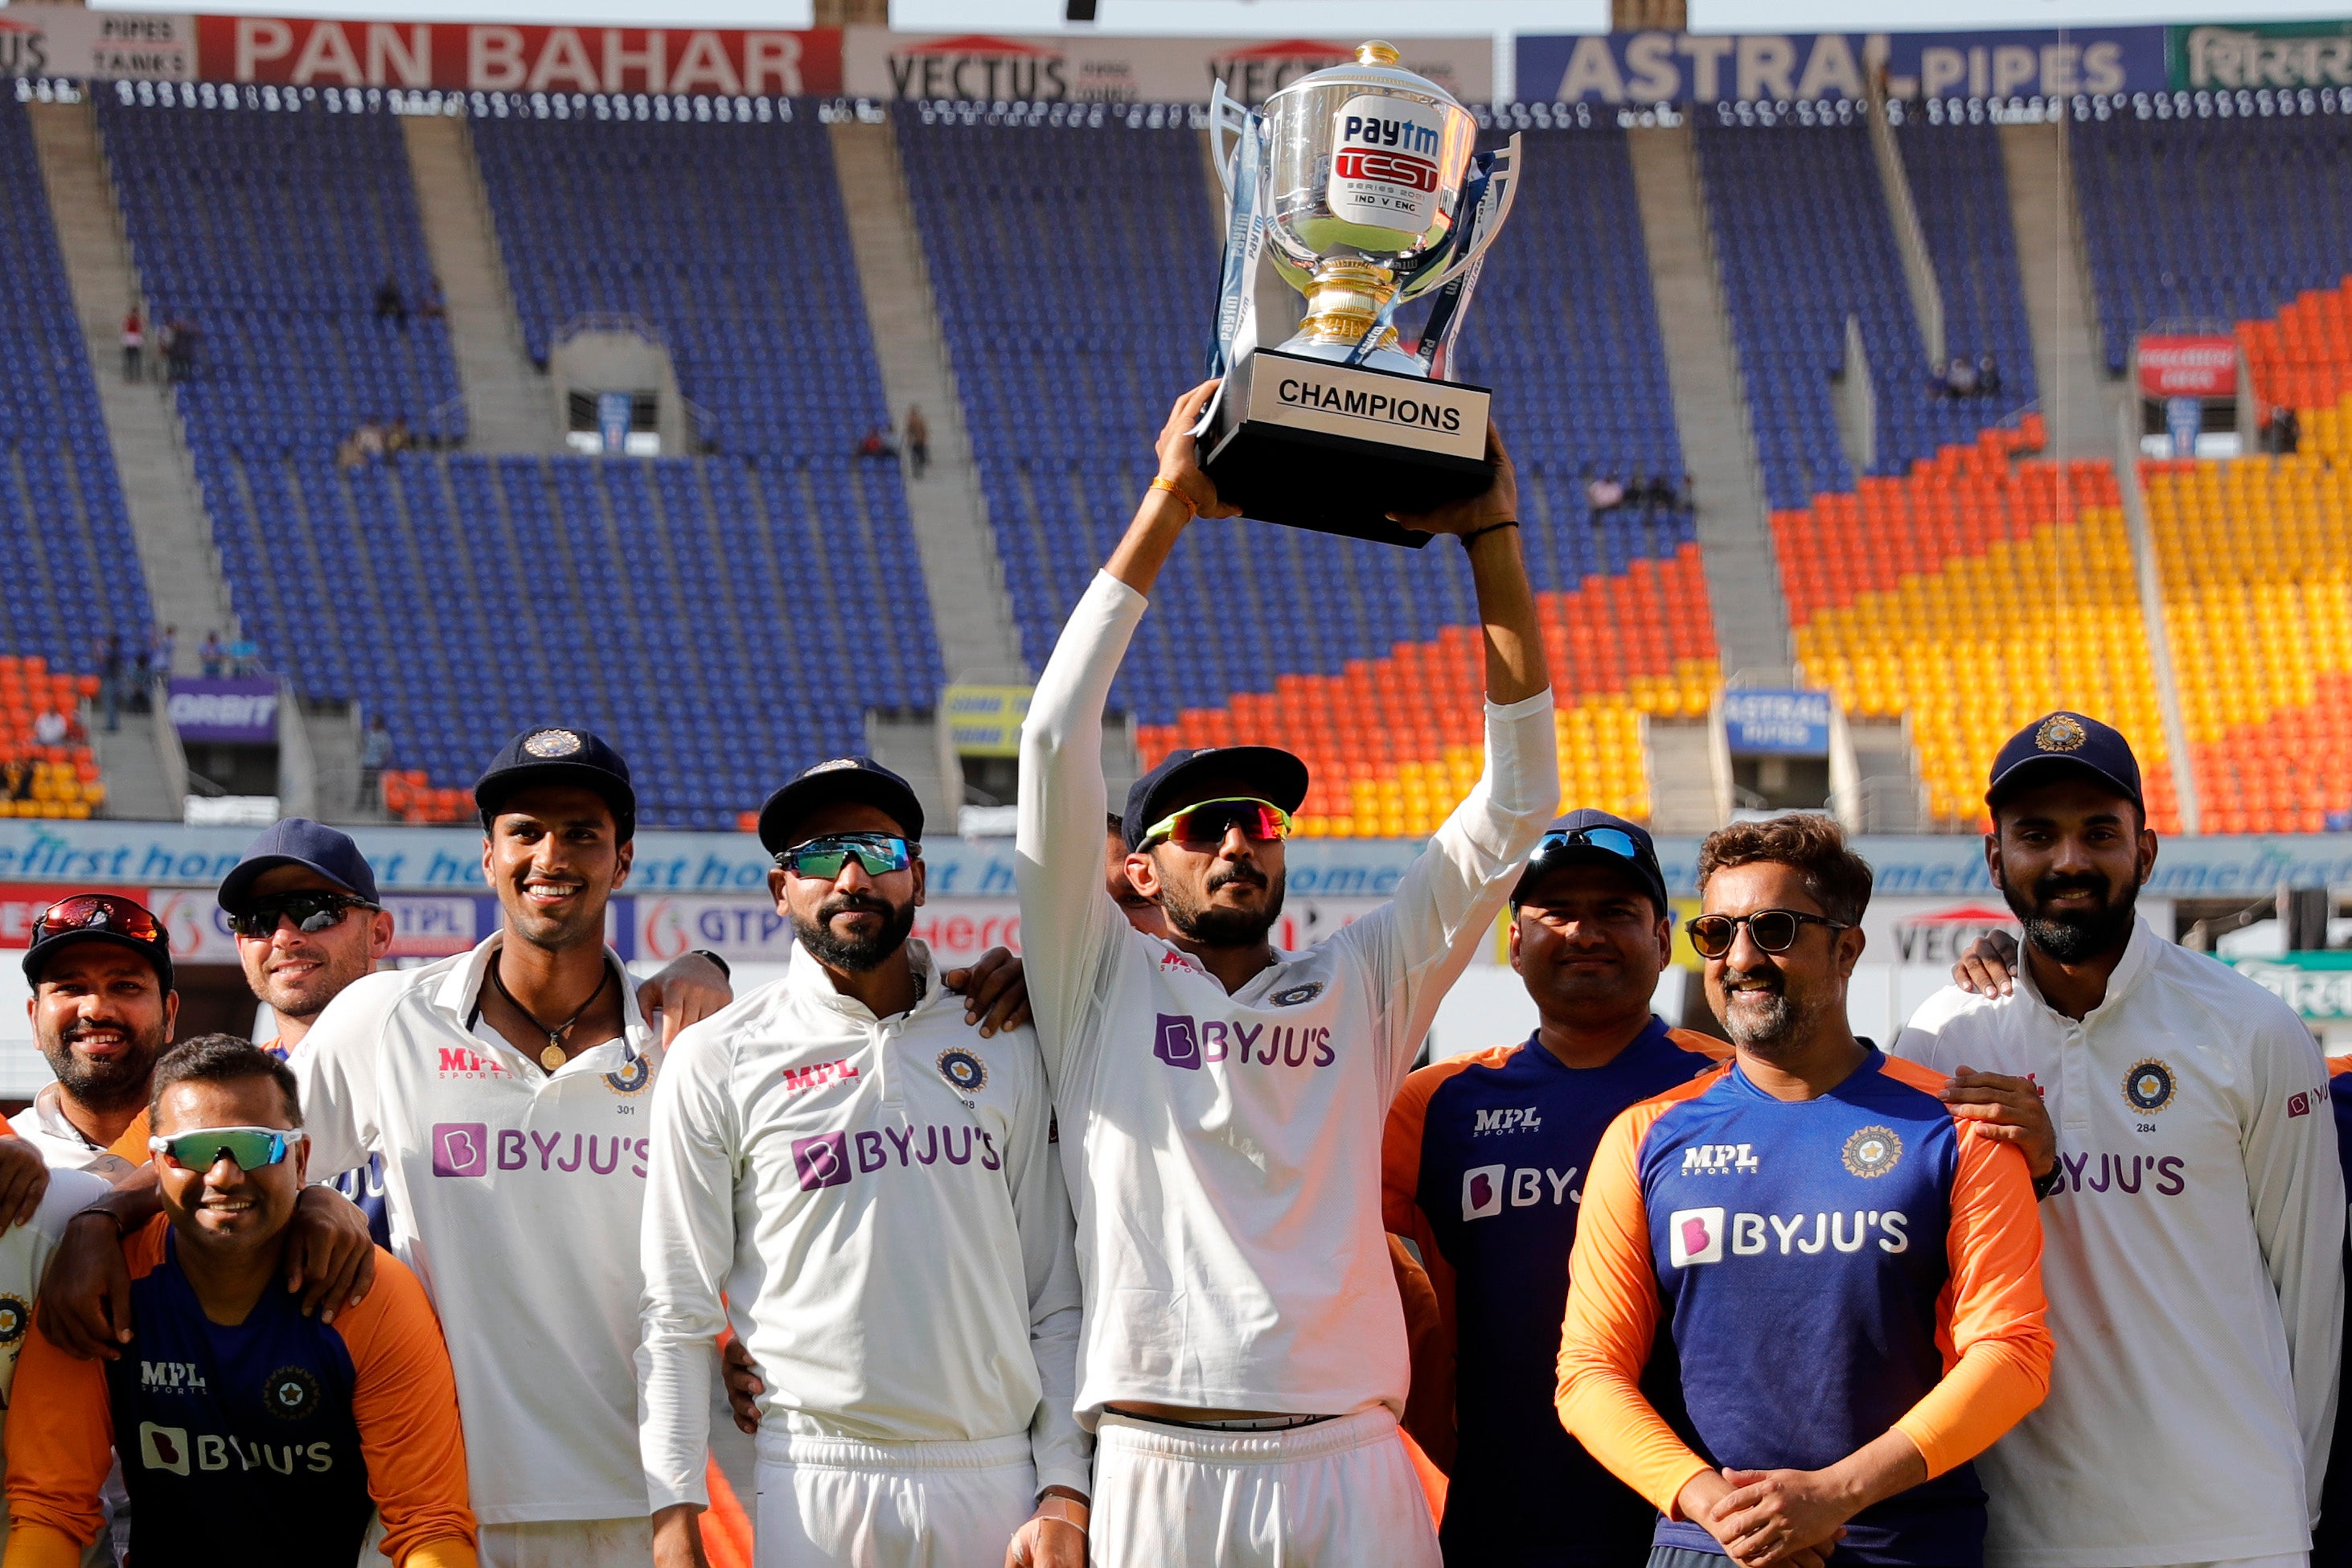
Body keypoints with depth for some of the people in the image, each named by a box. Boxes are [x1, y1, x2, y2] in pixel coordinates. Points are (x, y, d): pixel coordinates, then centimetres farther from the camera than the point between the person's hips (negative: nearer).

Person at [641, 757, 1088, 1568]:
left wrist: (1065, 1495, 2)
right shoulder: (717, 1062, 4)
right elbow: (677, 1312, 2)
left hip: (996, 1479, 2)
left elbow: (1053, 1294, 11)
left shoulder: (1004, 1048, 11)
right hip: (815, 1491, -2)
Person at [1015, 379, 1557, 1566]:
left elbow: (1514, 802, 13)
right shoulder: (1102, 986, 12)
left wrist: (1492, 536, 6)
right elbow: (1058, 739, 2)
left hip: (1348, 1469, 2)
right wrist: (1167, 505, 2)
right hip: (1158, 1464, -2)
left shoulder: (1360, 986, 18)